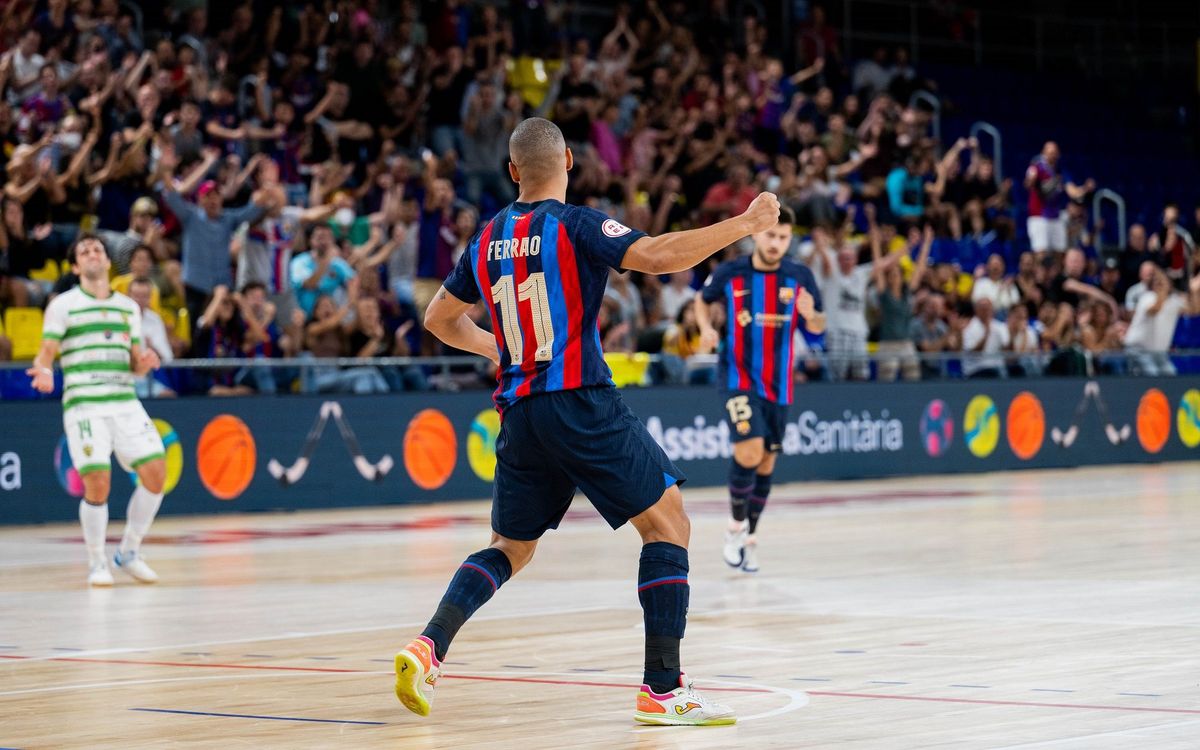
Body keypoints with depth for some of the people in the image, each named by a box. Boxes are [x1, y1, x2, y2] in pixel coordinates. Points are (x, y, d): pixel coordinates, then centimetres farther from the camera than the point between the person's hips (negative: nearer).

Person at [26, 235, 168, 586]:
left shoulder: (129, 307, 17)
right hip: (83, 403, -4)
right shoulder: (63, 305, 4)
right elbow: (46, 353, -2)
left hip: (125, 402, 4)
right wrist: (43, 371, -24)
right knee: (97, 484, -14)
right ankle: (97, 564, 5)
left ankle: (129, 553, 10)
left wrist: (144, 362, -3)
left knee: (156, 472, -7)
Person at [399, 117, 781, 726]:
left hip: (519, 413, 6)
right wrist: (744, 224, -15)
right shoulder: (575, 226, -6)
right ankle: (662, 689, -7)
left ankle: (428, 646, 1)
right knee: (668, 525, 0)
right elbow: (657, 256, -22)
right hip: (581, 403, -6)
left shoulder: (488, 239, 12)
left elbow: (439, 318, 24)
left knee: (510, 548, 21)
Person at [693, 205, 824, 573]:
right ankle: (736, 525, 2)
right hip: (739, 377, -3)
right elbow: (702, 299, 13)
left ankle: (749, 538, 26)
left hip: (778, 384, 3)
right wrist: (706, 327, -7)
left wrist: (810, 314, -18)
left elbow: (818, 327, 5)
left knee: (766, 462, 9)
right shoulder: (729, 274, -7)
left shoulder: (800, 277, -3)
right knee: (749, 451, -20)